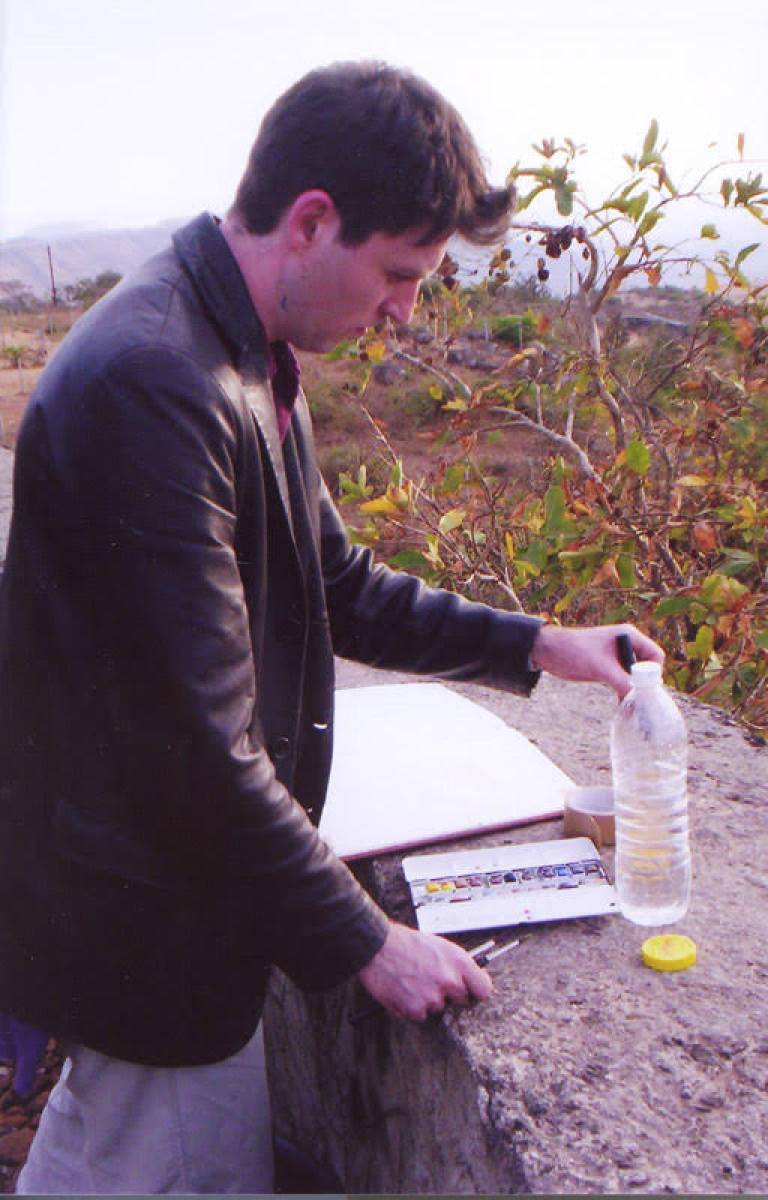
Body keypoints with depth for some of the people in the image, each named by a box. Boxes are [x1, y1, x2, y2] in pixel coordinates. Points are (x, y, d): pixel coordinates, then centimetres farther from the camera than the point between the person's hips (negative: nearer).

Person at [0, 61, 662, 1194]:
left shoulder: (250, 359, 5)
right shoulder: (154, 386, -28)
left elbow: (337, 588, 15)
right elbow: (204, 747, -28)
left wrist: (530, 644, 10)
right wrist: (366, 942, -17)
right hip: (150, 920, -9)